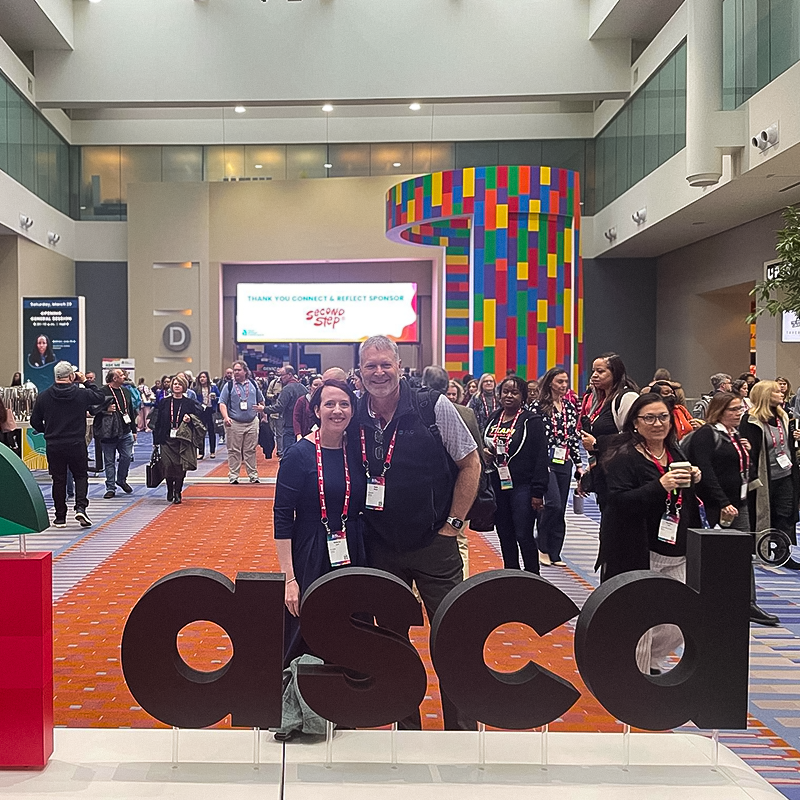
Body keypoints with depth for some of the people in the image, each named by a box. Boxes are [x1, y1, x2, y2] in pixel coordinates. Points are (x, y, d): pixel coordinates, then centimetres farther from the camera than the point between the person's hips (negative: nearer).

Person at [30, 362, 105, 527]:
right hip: (77, 444, -1)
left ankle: (60, 517, 15)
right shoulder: (81, 393, -8)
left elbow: (35, 421, 4)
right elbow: (100, 396, 10)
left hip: (53, 445, 2)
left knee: (58, 480, 10)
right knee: (81, 476, 13)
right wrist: (86, 382, 16)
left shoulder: (44, 396, -3)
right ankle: (81, 507, -7)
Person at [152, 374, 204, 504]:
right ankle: (170, 491, 18)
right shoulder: (164, 402, 7)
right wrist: (156, 439, 3)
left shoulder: (190, 403, 4)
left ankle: (177, 493, 8)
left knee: (180, 467, -3)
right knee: (168, 465, -3)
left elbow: (198, 420, 8)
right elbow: (158, 421, 7)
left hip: (183, 440, -1)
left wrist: (190, 420, -14)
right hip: (166, 439, 1)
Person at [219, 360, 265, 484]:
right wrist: (226, 417, -16)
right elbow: (222, 403, -1)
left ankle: (253, 475, 13)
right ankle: (233, 476, 7)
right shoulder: (229, 386, 3)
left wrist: (261, 407, -3)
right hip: (234, 423, -2)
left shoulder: (253, 384, 10)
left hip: (252, 422, 2)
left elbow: (261, 401, 20)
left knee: (251, 450, 7)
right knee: (234, 451, 1)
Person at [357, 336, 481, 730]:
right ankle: (405, 725, 30)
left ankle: (461, 728, 18)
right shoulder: (353, 419, -1)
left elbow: (470, 464, -3)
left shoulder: (434, 408, -9)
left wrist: (452, 523, -6)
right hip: (380, 548, 3)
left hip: (434, 545, -3)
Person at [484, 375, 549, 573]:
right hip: (497, 486, 6)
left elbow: (541, 458, -10)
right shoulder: (493, 419, 10)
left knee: (523, 536, -5)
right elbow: (483, 445, 26)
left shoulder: (532, 421, -7)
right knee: (505, 536, 12)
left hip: (522, 486, -6)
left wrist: (538, 491, -14)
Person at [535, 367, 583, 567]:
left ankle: (554, 554, 15)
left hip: (565, 463, 6)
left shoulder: (570, 407, 11)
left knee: (560, 510, 7)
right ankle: (542, 546, 5)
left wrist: (578, 465, 11)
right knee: (554, 504, -16)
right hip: (546, 461, -6)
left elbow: (574, 439, 14)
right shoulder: (539, 406, -6)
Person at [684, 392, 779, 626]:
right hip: (714, 507, -8)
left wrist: (747, 451, 3)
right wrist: (723, 504, -22)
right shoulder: (706, 434, -11)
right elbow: (705, 472, -19)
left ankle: (749, 604, 9)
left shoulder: (736, 435, 16)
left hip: (738, 504, 8)